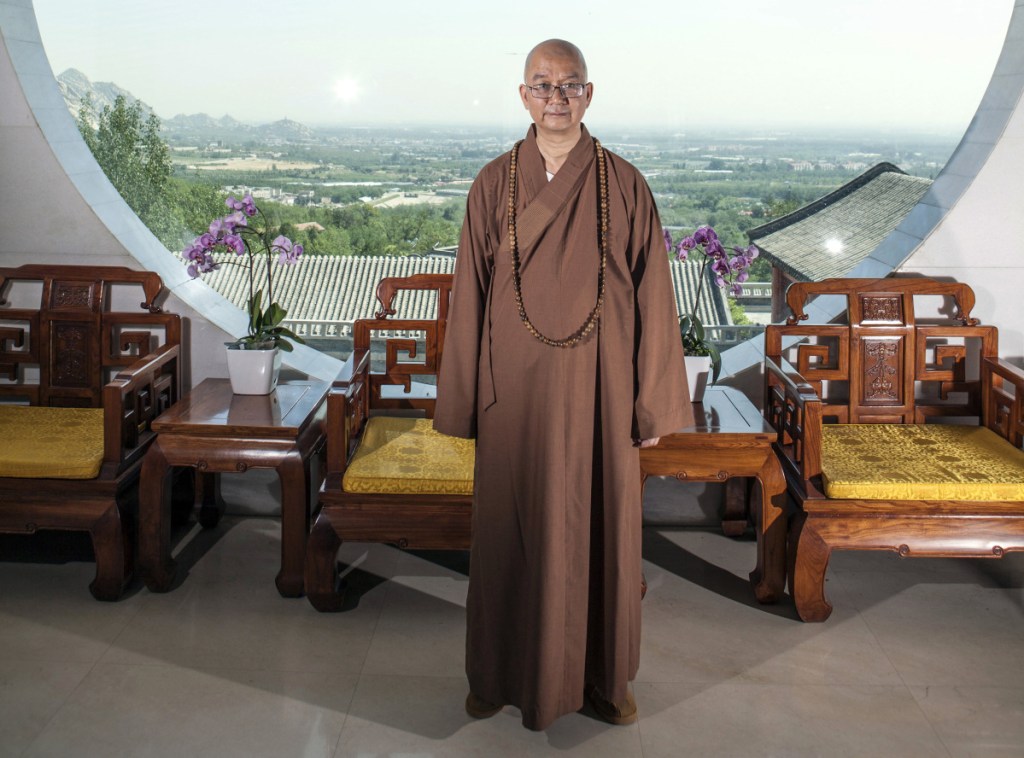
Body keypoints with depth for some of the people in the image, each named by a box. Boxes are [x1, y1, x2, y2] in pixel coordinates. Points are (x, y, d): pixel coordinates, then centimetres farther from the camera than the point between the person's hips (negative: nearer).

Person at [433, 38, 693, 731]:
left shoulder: (623, 184, -3)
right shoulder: (495, 184, 0)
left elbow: (652, 296, -2)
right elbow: (470, 295, 2)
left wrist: (653, 404, -4)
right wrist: (464, 400, 1)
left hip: (597, 388, 0)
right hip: (518, 388, 1)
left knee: (600, 528, 9)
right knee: (513, 527, 11)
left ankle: (603, 676, 28)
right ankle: (506, 673, 30)